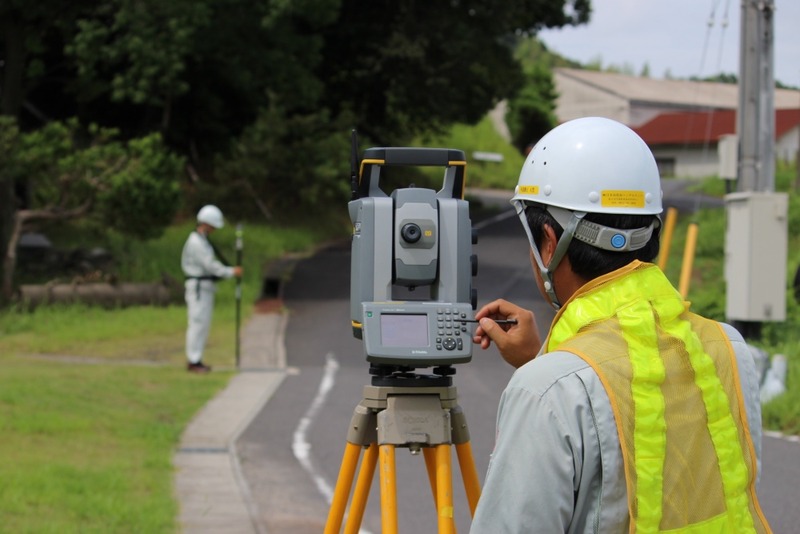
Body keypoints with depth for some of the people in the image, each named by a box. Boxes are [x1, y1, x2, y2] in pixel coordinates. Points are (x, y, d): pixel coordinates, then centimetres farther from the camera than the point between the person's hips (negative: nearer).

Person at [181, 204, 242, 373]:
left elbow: (210, 263, 21)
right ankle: (193, 362, -7)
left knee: (203, 323, 11)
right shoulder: (196, 242, -17)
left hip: (205, 287, 10)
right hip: (198, 287, -10)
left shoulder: (202, 240, 17)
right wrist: (231, 272, -17)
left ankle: (195, 360, 14)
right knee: (198, 323, -9)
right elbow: (209, 265, -22)